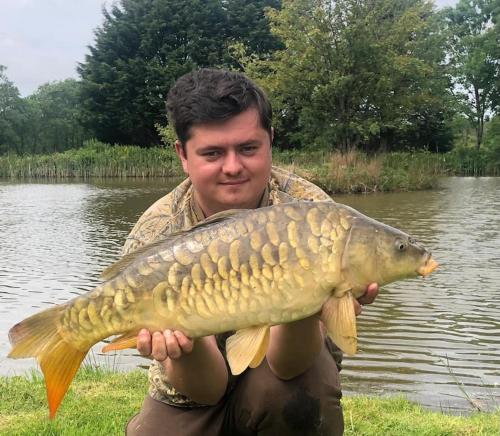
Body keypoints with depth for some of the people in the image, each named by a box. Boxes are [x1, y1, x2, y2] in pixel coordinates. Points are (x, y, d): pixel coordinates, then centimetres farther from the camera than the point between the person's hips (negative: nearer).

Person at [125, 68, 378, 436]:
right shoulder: (153, 241, -21)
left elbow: (286, 365, -28)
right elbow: (205, 389, -23)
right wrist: (184, 348, -45)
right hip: (195, 398, 2)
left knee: (293, 390, -32)